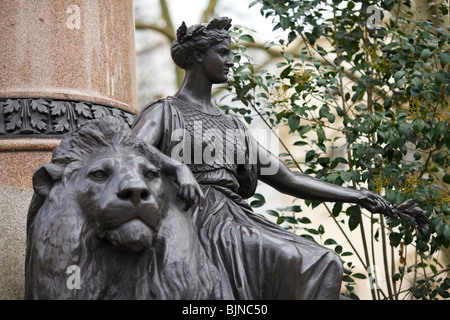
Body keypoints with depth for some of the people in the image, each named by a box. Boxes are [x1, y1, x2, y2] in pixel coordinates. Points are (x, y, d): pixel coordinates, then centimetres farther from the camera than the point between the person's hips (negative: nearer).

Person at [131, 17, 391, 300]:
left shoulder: (232, 126, 27)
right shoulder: (165, 112, 9)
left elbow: (287, 179, 24)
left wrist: (355, 196, 16)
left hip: (238, 219, 6)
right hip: (199, 220, -6)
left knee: (324, 265, -13)